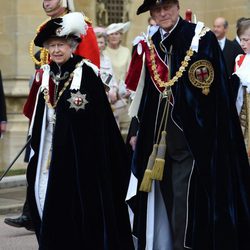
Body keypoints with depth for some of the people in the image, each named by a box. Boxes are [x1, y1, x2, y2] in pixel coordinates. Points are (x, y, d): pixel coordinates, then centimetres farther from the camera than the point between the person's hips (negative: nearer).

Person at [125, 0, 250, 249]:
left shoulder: (202, 38, -8)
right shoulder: (150, 44, 9)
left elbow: (217, 93, -10)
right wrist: (141, 134, 17)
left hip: (192, 140, -6)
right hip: (159, 141, 6)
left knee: (186, 217, -8)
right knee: (166, 207, 12)